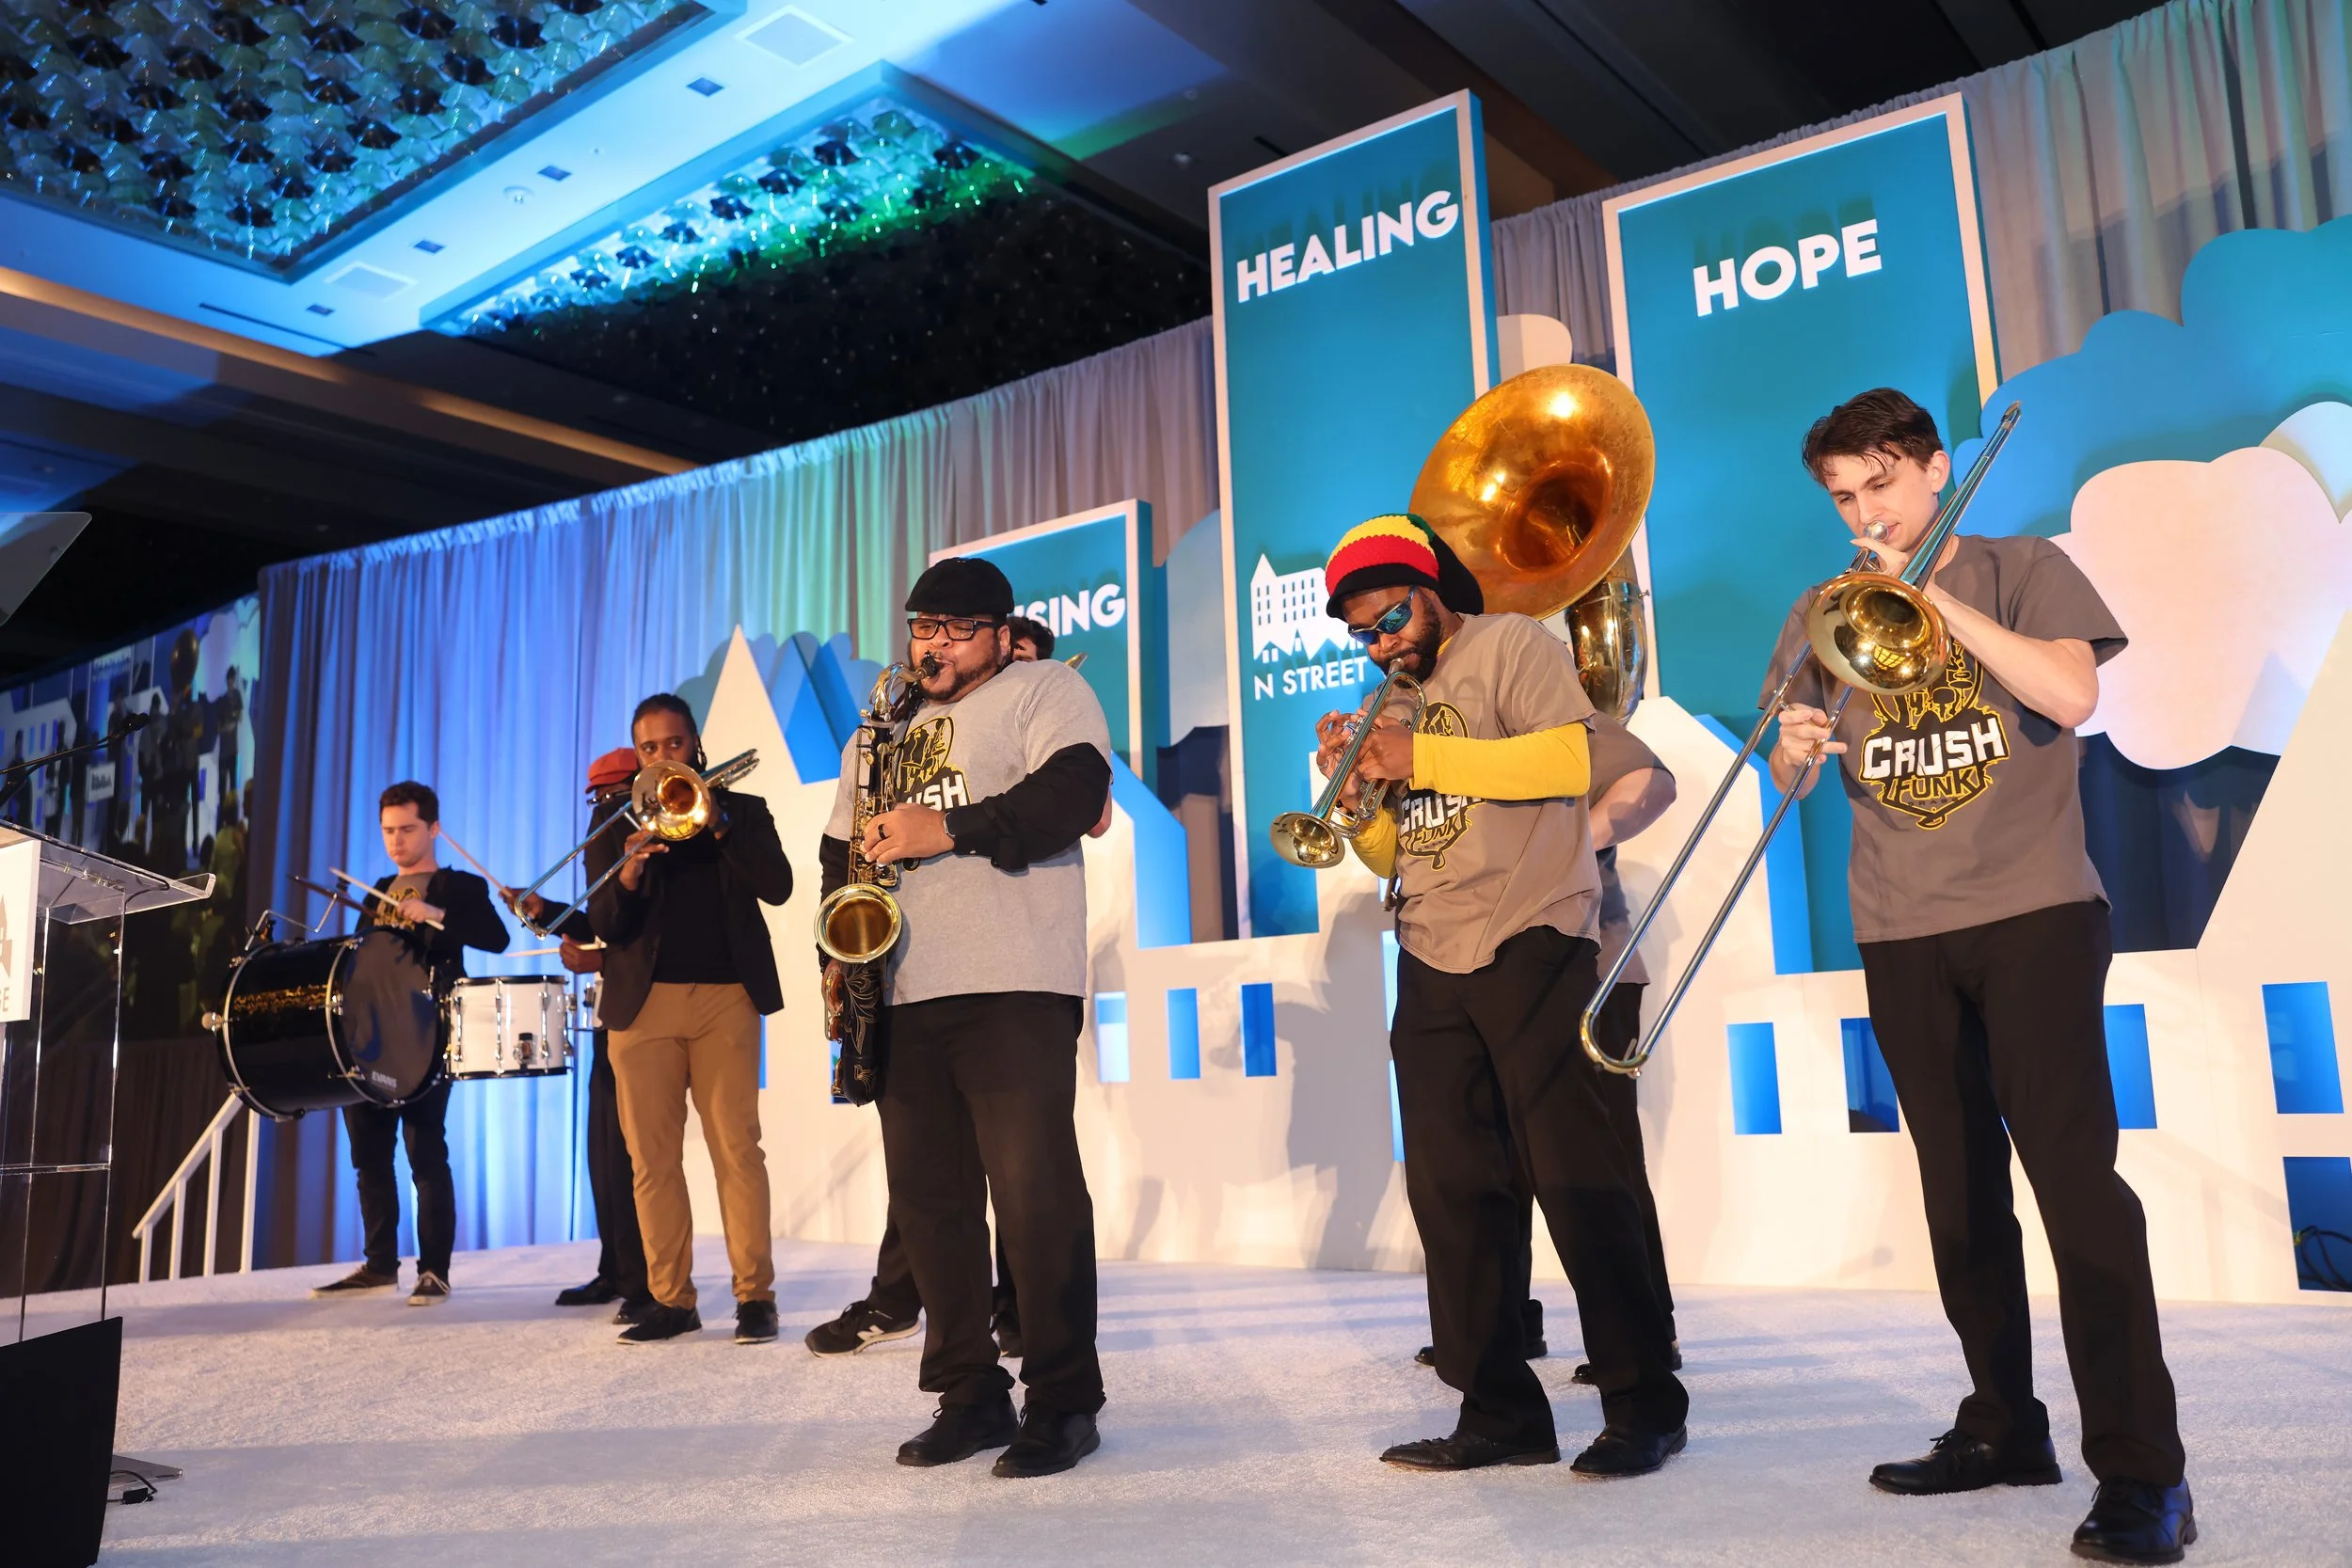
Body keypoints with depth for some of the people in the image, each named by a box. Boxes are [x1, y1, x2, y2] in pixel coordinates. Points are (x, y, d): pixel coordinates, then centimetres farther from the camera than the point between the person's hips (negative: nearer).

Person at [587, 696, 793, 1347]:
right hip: (641, 1002, 2)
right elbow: (603, 927, 3)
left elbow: (777, 885, -4)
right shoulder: (615, 824, 13)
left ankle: (755, 1294, 0)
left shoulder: (742, 811, 12)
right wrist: (626, 874, -17)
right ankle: (670, 1298, 8)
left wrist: (716, 823, -12)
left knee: (737, 1147, -5)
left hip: (725, 997, -1)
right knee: (652, 1156, 0)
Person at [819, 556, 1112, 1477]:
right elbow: (841, 854, 22)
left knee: (1034, 1193, -7)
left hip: (1013, 987, -7)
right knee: (927, 1196, 8)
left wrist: (946, 828, -17)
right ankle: (969, 1395, 19)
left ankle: (1064, 1402, 4)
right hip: (902, 995, 7)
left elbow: (1073, 792, -13)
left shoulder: (1046, 690, 5)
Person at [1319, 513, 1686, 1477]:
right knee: (1452, 1192, 4)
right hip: (1430, 966, 7)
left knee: (1578, 1181, -5)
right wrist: (1357, 794, 2)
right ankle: (1500, 1413, 12)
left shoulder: (1514, 646, 2)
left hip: (1530, 946, -7)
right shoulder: (1397, 700, 22)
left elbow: (1572, 758, -15)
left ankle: (1645, 1405, 7)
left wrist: (1423, 757, -14)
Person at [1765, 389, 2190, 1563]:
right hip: (1902, 930, 4)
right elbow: (1786, 778, 10)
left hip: (2032, 907, -4)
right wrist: (1795, 750, -13)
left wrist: (1934, 596, -15)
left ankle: (2141, 1473, -7)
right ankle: (2004, 1429, 20)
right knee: (1960, 1191, 9)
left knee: (2072, 1170, -12)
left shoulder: (2022, 572, 4)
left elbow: (2071, 694, -14)